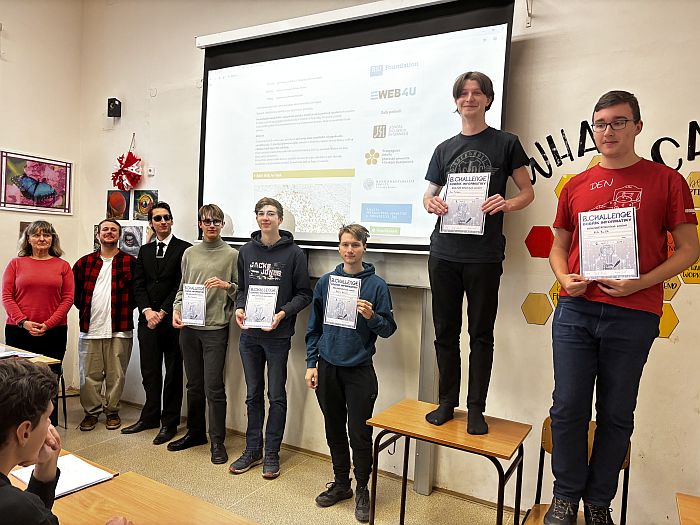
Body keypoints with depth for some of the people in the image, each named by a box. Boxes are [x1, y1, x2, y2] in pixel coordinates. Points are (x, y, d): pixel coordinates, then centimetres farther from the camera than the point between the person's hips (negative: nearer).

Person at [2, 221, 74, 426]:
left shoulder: (62, 266, 7)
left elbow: (68, 298, 1)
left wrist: (48, 324, -9)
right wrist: (23, 322, -10)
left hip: (54, 332, 0)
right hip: (19, 331, 0)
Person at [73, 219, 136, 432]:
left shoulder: (130, 262, 0)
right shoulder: (84, 262, 9)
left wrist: (124, 309, -5)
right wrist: (85, 309, 7)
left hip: (120, 328, -2)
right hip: (90, 328, 2)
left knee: (116, 374, 6)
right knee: (90, 374, 9)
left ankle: (112, 411, 21)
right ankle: (92, 411, 23)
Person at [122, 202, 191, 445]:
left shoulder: (184, 249, -3)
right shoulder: (145, 251, 14)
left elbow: (182, 285, -9)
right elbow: (138, 284, 8)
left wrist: (162, 312, -11)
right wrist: (147, 311, -7)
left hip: (172, 320, -4)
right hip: (148, 319, 5)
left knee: (173, 373, 4)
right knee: (149, 372, 12)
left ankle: (169, 423, 14)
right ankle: (150, 416, 27)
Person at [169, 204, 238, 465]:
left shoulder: (232, 255, -1)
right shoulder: (190, 253, 11)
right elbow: (182, 287, 16)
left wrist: (226, 285, -17)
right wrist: (176, 309, 1)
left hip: (215, 328, -4)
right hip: (189, 327, 4)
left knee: (214, 387, -3)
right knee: (194, 385, 15)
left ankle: (217, 441, 10)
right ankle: (195, 432, 31)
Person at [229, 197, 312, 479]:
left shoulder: (293, 252, -5)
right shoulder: (246, 251, 7)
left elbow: (304, 294, -4)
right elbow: (241, 287, 15)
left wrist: (283, 313, -17)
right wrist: (239, 307, -4)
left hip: (278, 335, -4)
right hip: (249, 333, 4)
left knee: (276, 396, 7)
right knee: (253, 394, 14)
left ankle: (272, 453, 21)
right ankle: (253, 450, 28)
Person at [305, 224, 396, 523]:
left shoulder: (376, 285, -6)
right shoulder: (325, 282, 2)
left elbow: (389, 329, -3)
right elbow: (314, 327, 6)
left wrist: (371, 317, -23)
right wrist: (311, 364, 3)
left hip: (359, 370, -3)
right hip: (327, 367, 3)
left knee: (360, 434, 5)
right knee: (334, 430, 15)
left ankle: (362, 490, 26)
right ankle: (340, 483, 35)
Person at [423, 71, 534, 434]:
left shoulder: (506, 143, 6)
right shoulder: (445, 149, 15)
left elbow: (527, 192, 7)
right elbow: (428, 195, 18)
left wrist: (506, 204, -15)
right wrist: (431, 203, -7)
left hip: (484, 254, -3)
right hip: (444, 253, 3)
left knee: (481, 334, 4)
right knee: (446, 331, 9)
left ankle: (476, 408, 16)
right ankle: (447, 402, 22)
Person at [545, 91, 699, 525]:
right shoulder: (576, 187, 11)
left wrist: (641, 282, -15)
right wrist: (565, 277, -3)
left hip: (634, 316, -2)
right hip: (575, 310, 2)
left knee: (616, 414, 9)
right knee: (568, 407, 5)